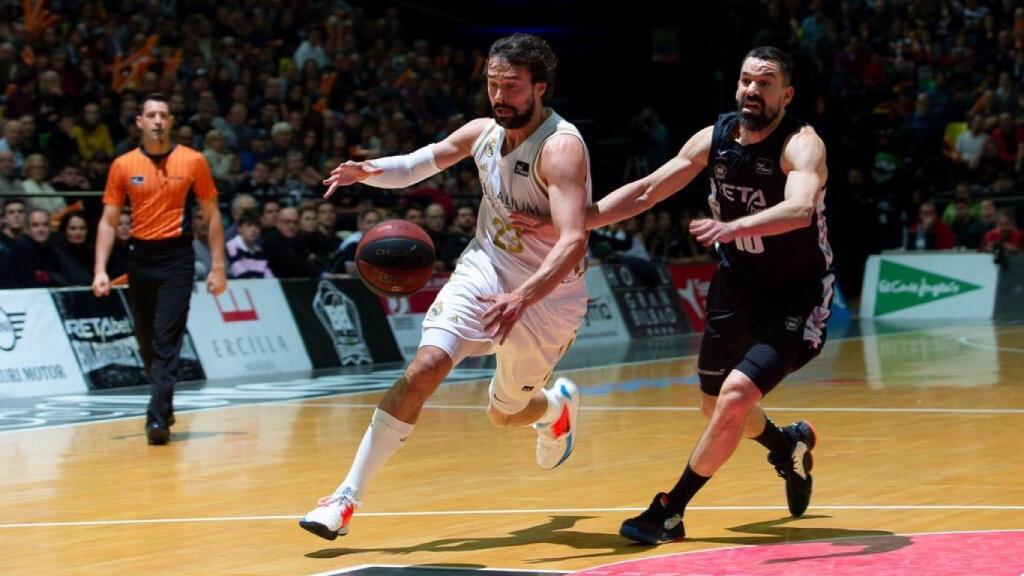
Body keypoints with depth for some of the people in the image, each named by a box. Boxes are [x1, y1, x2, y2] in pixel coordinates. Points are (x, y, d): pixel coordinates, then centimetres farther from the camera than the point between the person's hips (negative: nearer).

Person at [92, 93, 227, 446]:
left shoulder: (193, 161, -1)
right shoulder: (123, 166, 4)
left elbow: (211, 216, 4)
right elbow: (108, 221, 7)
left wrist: (217, 267, -1)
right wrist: (100, 270, -2)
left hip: (177, 258, -3)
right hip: (140, 258, 3)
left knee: (167, 340, -12)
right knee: (146, 342, 9)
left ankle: (158, 417, -15)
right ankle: (164, 404, 27)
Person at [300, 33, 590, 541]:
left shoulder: (560, 148, -25)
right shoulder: (482, 133, -5)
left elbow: (573, 242, -35)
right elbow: (423, 161, 11)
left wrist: (522, 298, -49)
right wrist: (369, 171, -11)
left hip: (548, 294, -4)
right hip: (486, 270, 4)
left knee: (504, 413, 11)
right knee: (425, 366, -19)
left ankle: (558, 405, 51)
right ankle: (347, 498, -17)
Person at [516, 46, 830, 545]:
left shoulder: (801, 145, -23)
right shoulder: (715, 137, -5)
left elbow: (799, 209, -44)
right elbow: (646, 191, -1)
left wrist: (734, 226, -60)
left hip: (795, 298, -7)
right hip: (736, 288, 7)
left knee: (736, 396, -22)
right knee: (715, 406, 19)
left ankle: (670, 513, -6)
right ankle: (790, 447, 50)